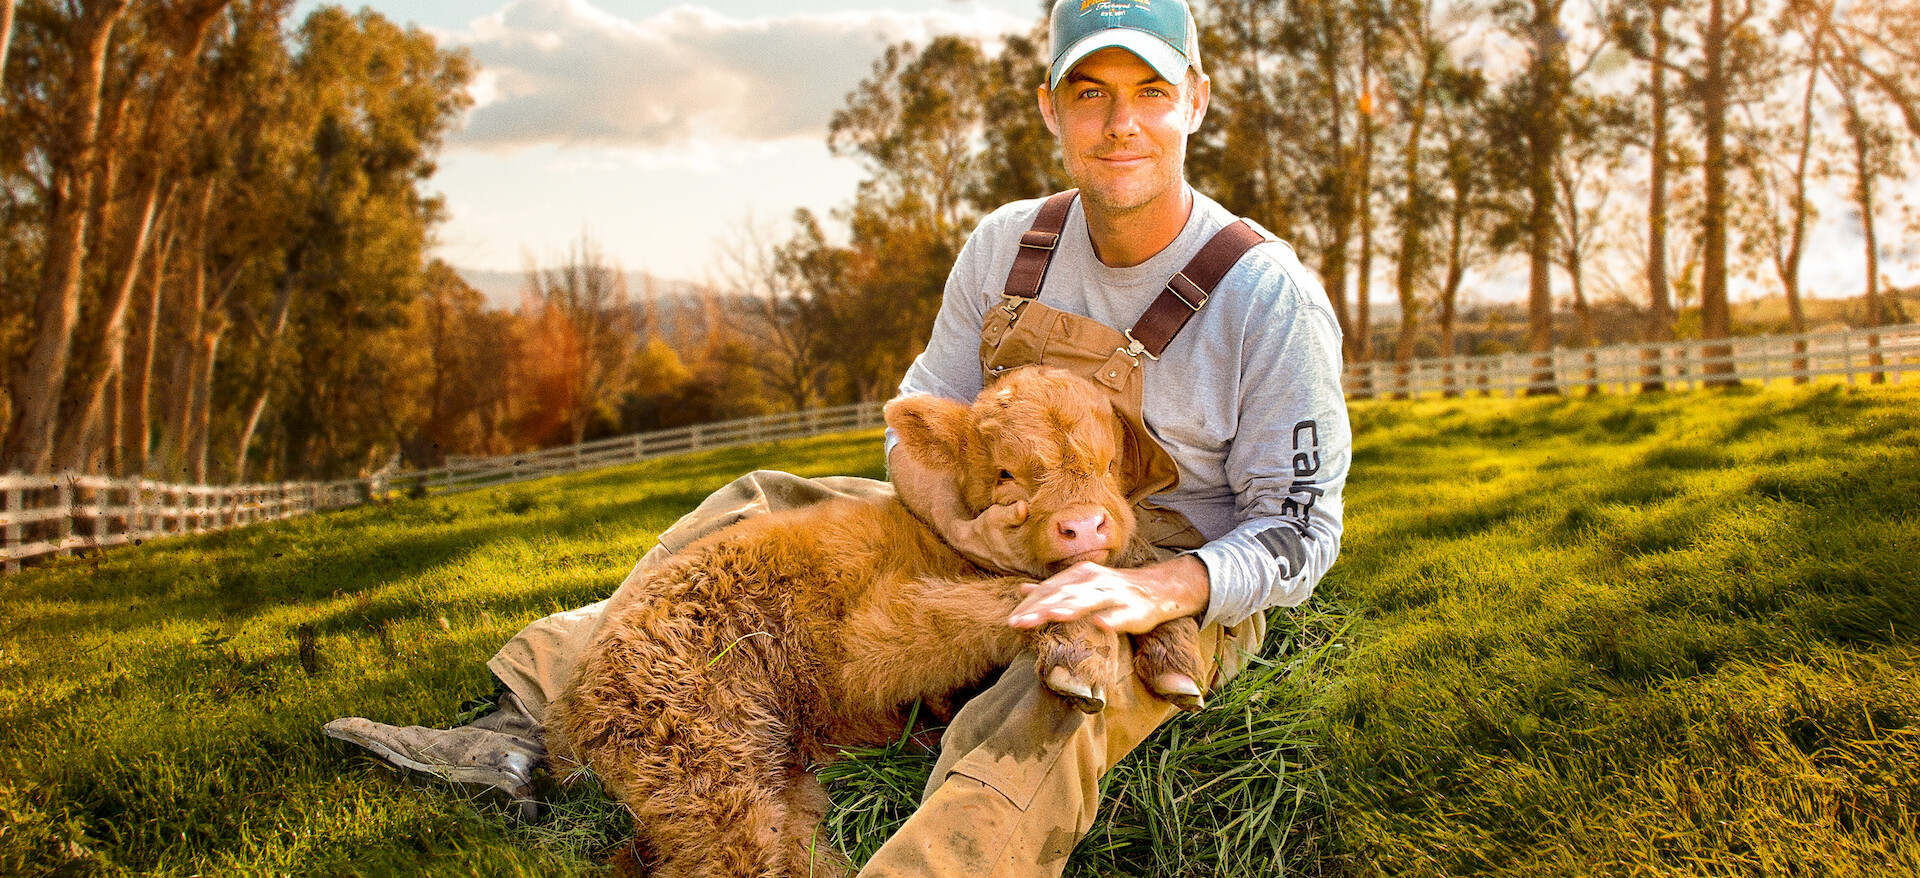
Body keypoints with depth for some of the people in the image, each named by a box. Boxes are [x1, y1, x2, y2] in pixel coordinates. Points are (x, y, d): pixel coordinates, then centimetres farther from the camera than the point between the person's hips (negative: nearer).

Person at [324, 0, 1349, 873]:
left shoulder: (1268, 296, -19)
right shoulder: (1006, 247, -5)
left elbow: (1299, 528, -17)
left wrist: (1151, 591, -37)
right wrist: (958, 521, -26)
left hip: (1182, 590, -5)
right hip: (1006, 540, 5)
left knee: (1045, 714, -40)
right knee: (765, 508, -2)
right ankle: (533, 722, -9)